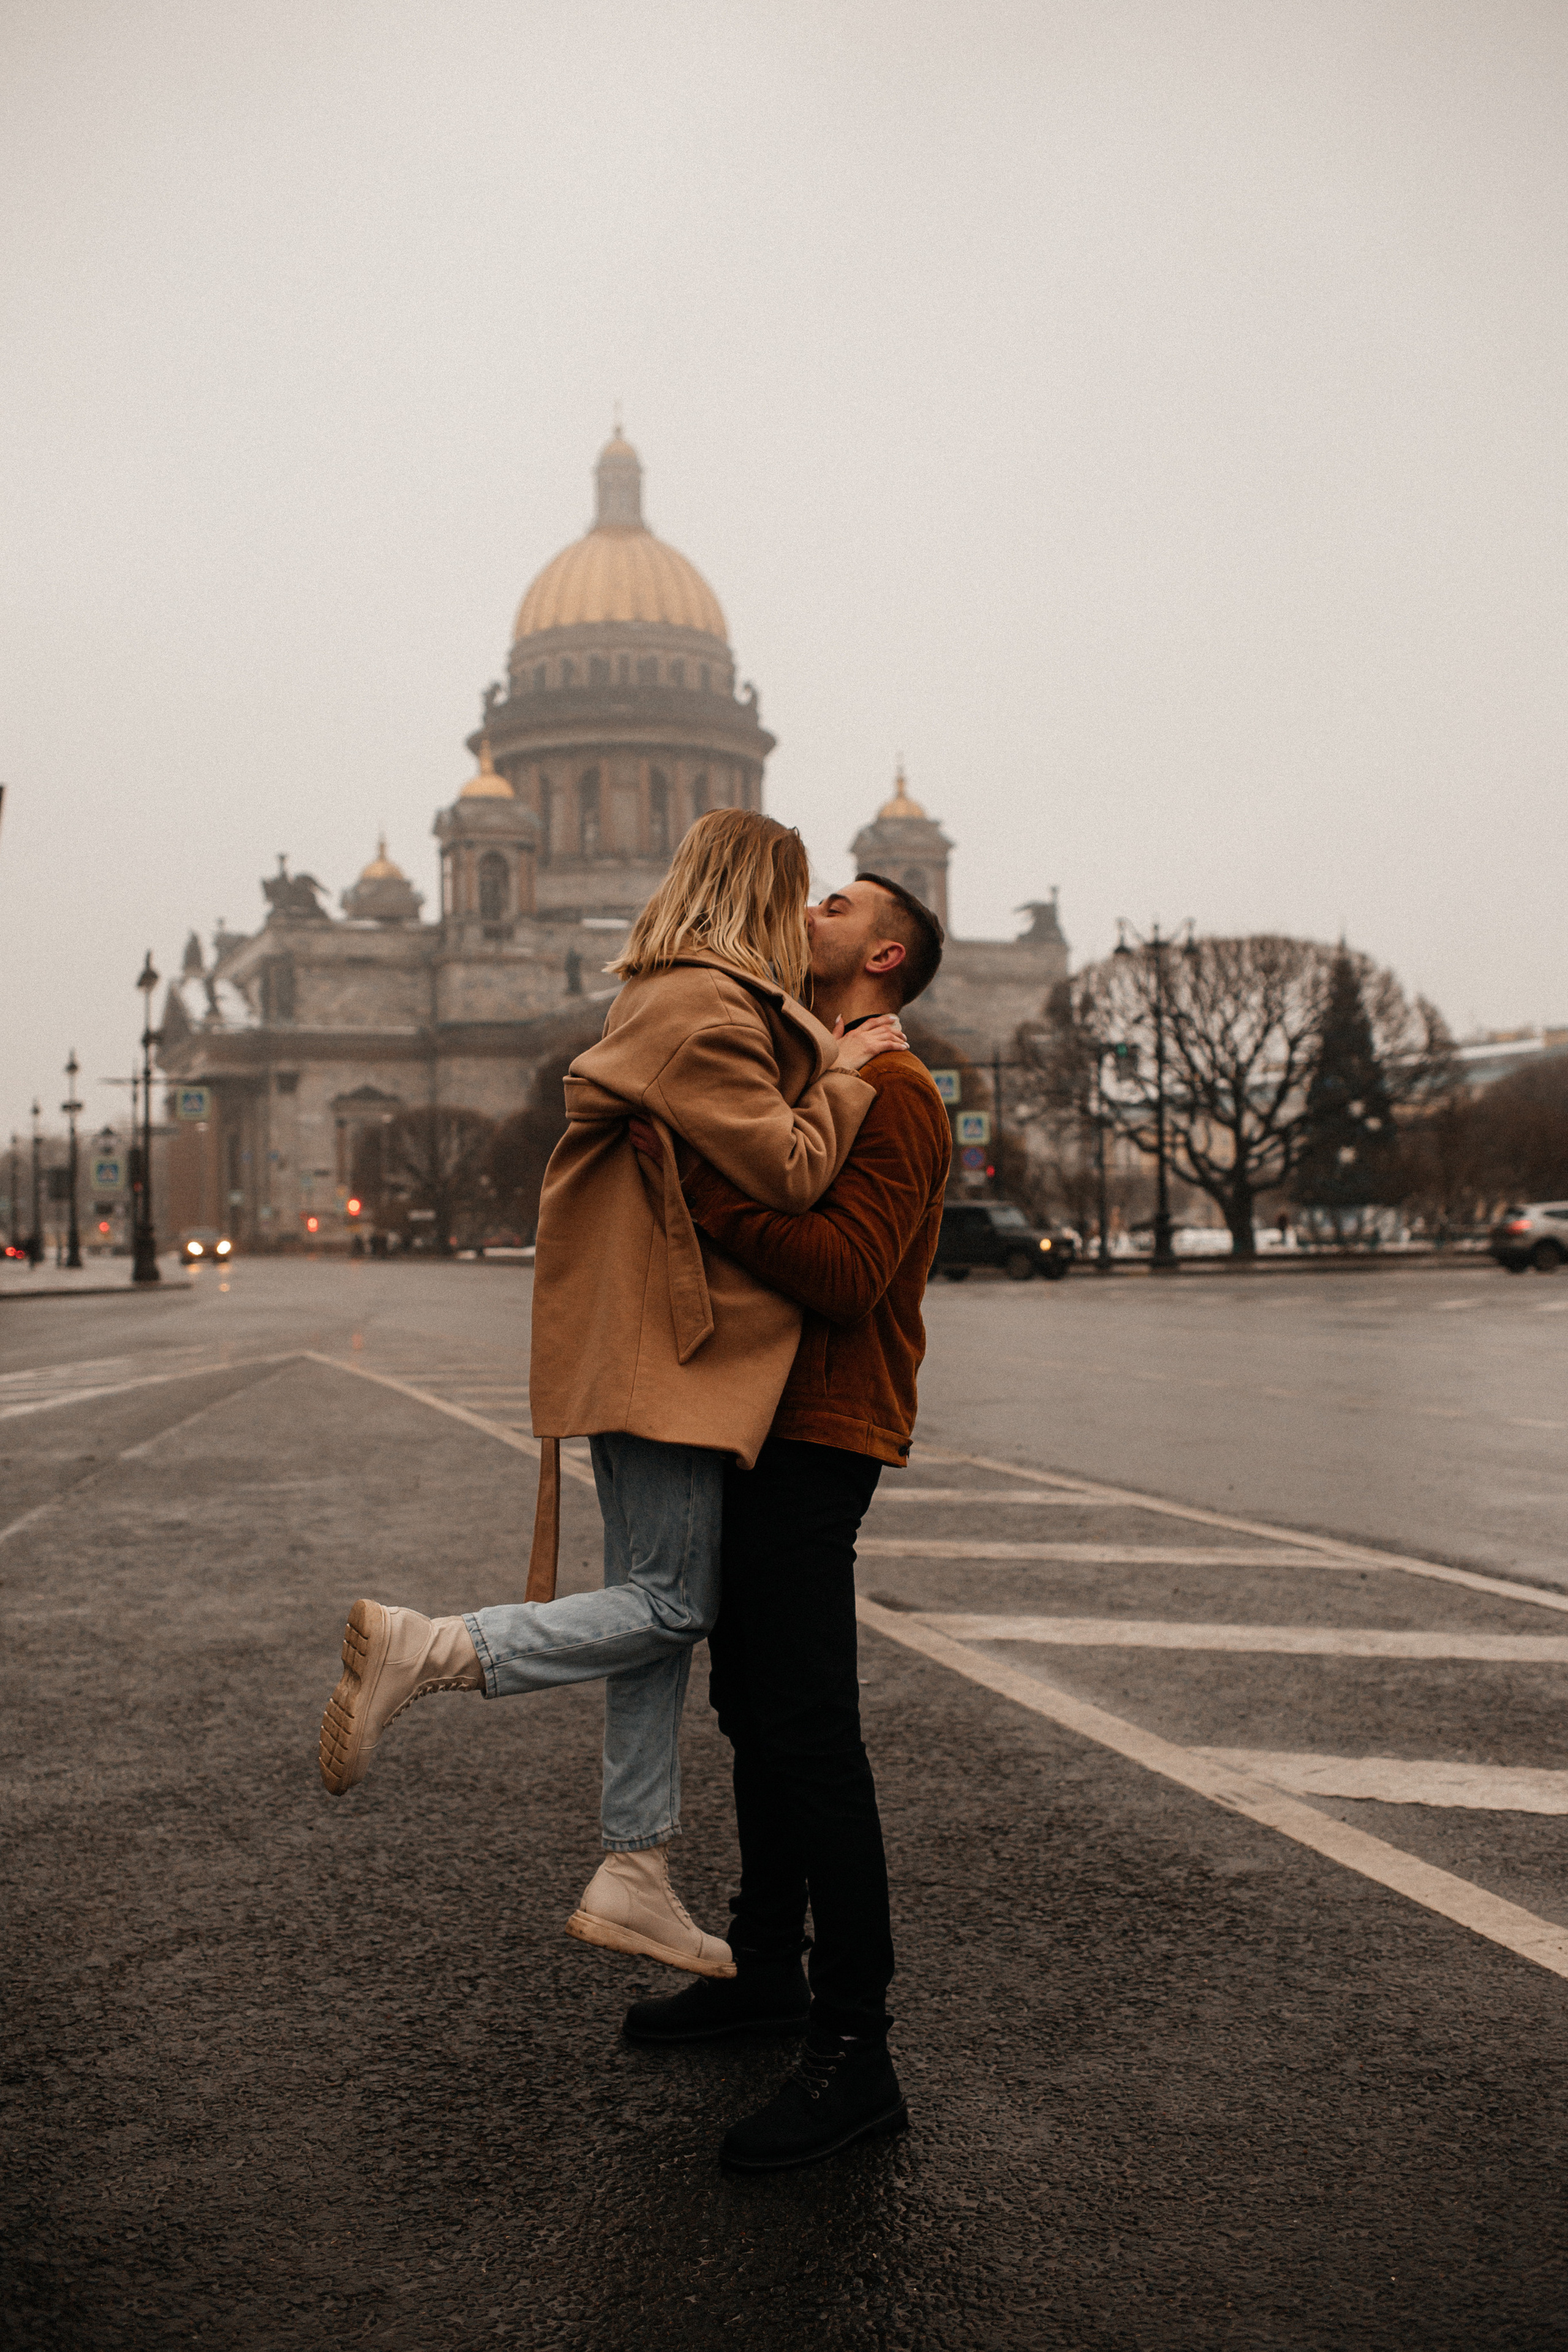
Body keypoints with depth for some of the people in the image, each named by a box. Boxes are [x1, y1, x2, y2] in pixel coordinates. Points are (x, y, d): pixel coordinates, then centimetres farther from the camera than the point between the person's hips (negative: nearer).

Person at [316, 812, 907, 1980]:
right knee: (674, 1604, -6)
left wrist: (834, 1063, 15)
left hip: (644, 1345, 11)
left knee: (662, 1607, 11)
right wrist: (847, 1077, -2)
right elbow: (790, 1173, -16)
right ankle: (424, 1648, -12)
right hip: (669, 1351, -11)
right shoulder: (707, 1009, -12)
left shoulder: (673, 999, 21)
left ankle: (636, 1881, 17)